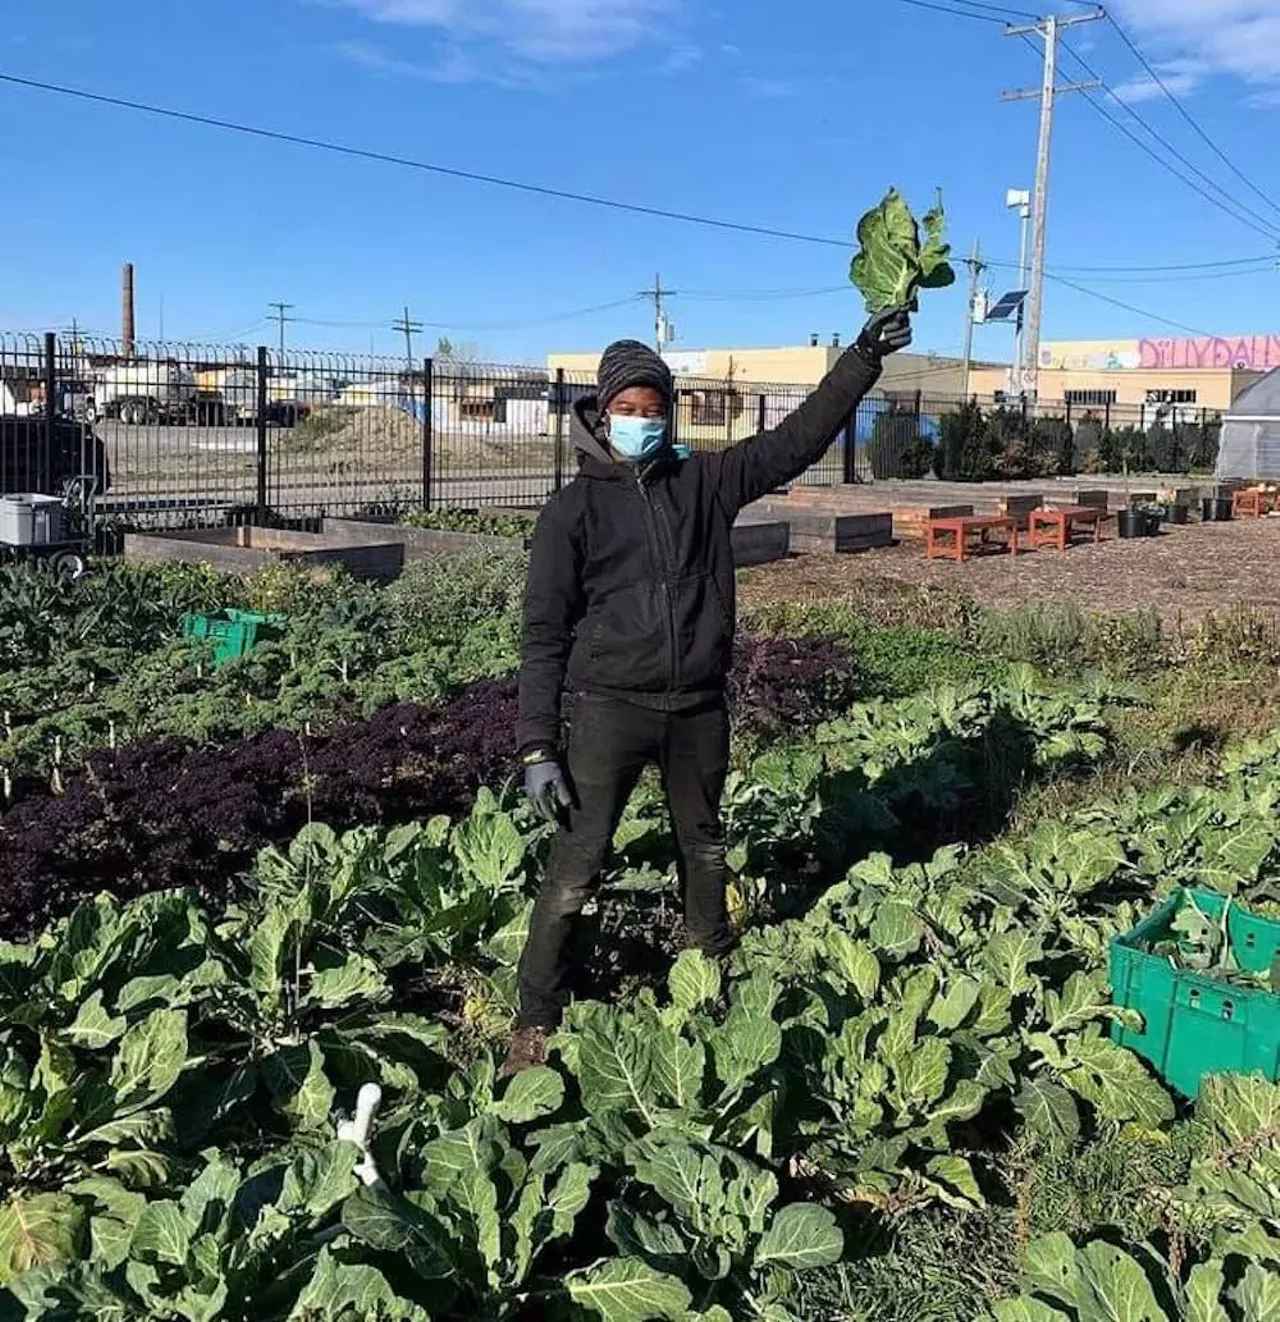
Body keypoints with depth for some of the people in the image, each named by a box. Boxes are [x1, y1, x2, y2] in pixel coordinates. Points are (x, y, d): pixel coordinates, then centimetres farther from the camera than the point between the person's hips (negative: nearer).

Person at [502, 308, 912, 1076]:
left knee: (705, 851, 20)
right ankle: (537, 1025, 8)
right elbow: (546, 633, -6)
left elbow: (797, 441, 8)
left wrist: (864, 359, 3)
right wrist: (538, 746, -11)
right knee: (577, 868, -3)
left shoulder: (705, 483, 5)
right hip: (610, 709, -3)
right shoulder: (575, 510, -4)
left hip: (699, 709, 4)